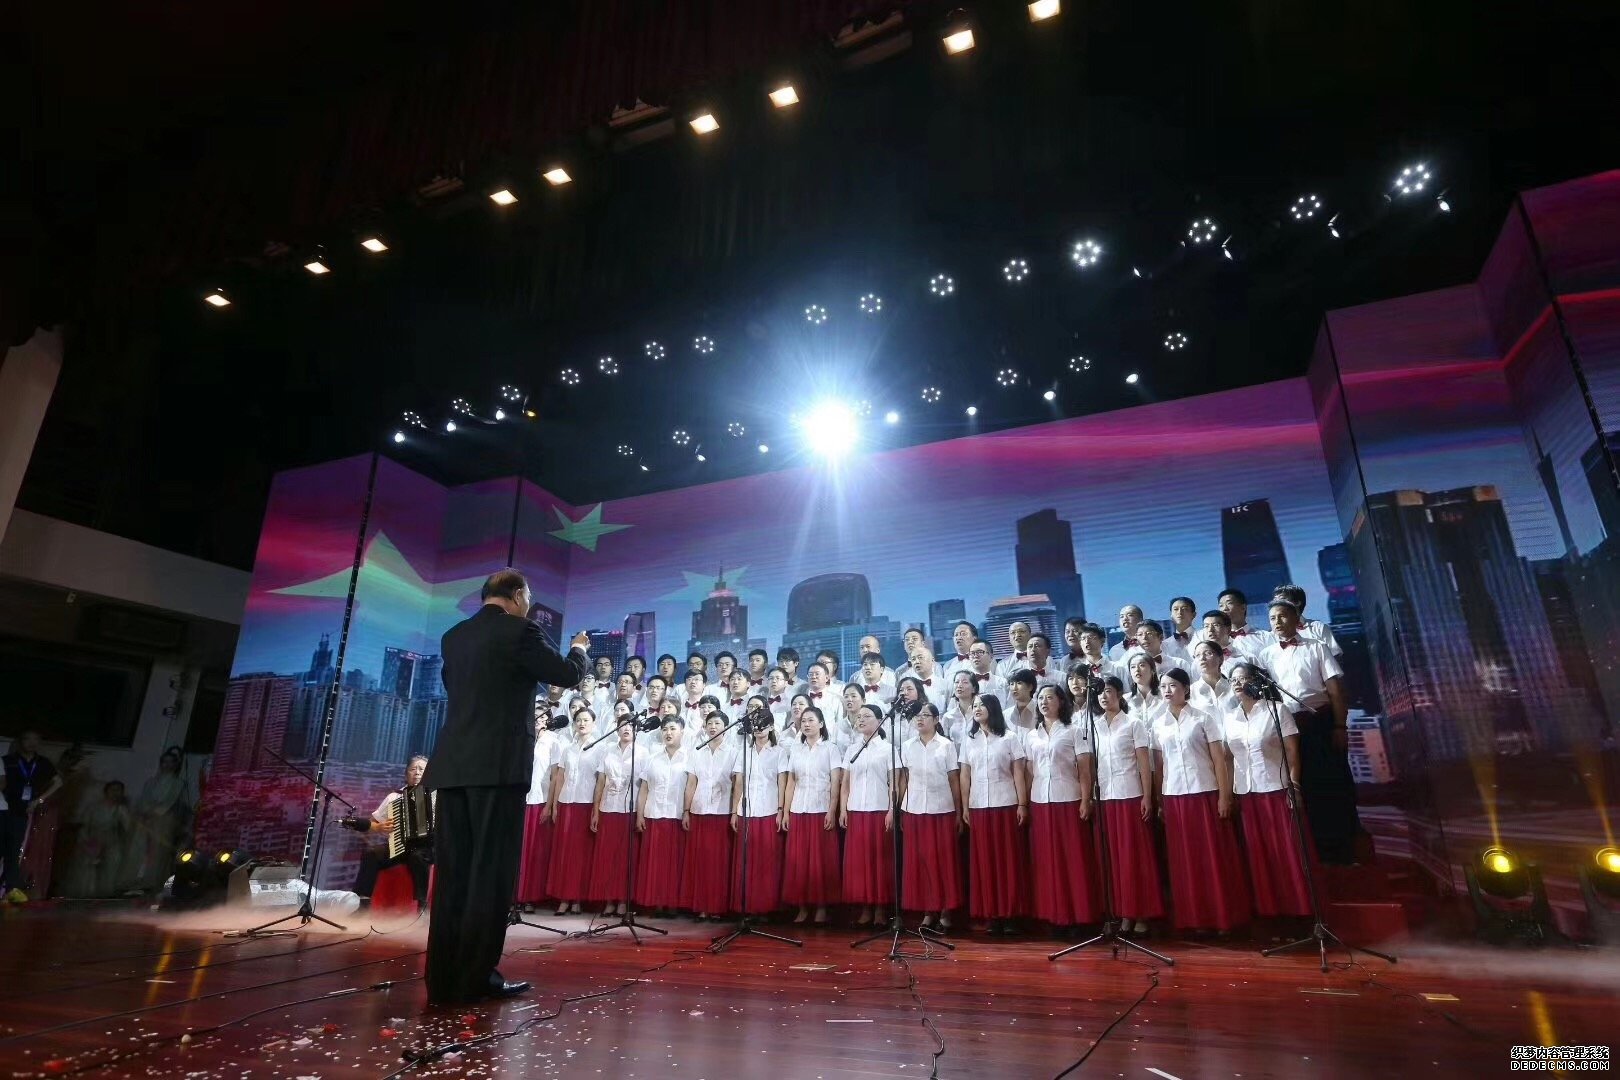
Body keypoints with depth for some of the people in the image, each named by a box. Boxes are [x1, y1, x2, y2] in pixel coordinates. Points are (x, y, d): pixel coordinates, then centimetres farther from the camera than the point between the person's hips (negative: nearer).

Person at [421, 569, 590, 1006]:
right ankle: (475, 978, 4)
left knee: (454, 872, 10)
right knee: (491, 872, 0)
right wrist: (579, 648, 22)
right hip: (498, 766, -7)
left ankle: (444, 978, 16)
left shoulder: (452, 637, 13)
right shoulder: (519, 630, -7)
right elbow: (569, 674, 0)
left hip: (454, 766, 7)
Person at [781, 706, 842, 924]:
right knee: (797, 859, 2)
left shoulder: (830, 749, 2)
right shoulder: (794, 749, 11)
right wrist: (786, 811, 5)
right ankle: (802, 907, 11)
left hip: (821, 810, -3)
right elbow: (790, 782, 11)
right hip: (798, 811, 3)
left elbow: (836, 783, -3)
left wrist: (832, 812, -11)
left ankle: (821, 907, 8)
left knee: (821, 859, -1)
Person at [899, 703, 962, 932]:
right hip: (914, 810, 2)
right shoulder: (908, 747, 7)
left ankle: (945, 913, 11)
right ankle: (928, 912, 13)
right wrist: (899, 809, 2)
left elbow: (954, 780, 1)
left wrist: (959, 813, -2)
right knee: (918, 861, 4)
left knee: (944, 860, 2)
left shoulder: (947, 745, 1)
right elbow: (904, 779, 8)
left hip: (942, 810, -2)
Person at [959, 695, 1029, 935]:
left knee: (1009, 860, 0)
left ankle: (1010, 915, 7)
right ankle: (992, 914, 9)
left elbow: (1018, 773, 0)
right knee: (984, 861, 3)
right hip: (978, 807, 3)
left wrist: (1022, 804, -6)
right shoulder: (969, 741, 11)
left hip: (1006, 805, -3)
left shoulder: (1010, 738, 2)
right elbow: (964, 776, 10)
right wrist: (965, 807, 4)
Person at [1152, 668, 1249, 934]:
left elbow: (1219, 760, -2)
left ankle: (1223, 917, 12)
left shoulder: (1203, 718, -1)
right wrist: (1159, 802, 6)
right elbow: (1159, 766, 10)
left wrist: (1224, 796, -8)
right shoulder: (1158, 725, 8)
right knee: (1184, 860, 6)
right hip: (1174, 796, 3)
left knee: (1214, 856, 2)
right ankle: (1194, 918, 15)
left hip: (1205, 792, -3)